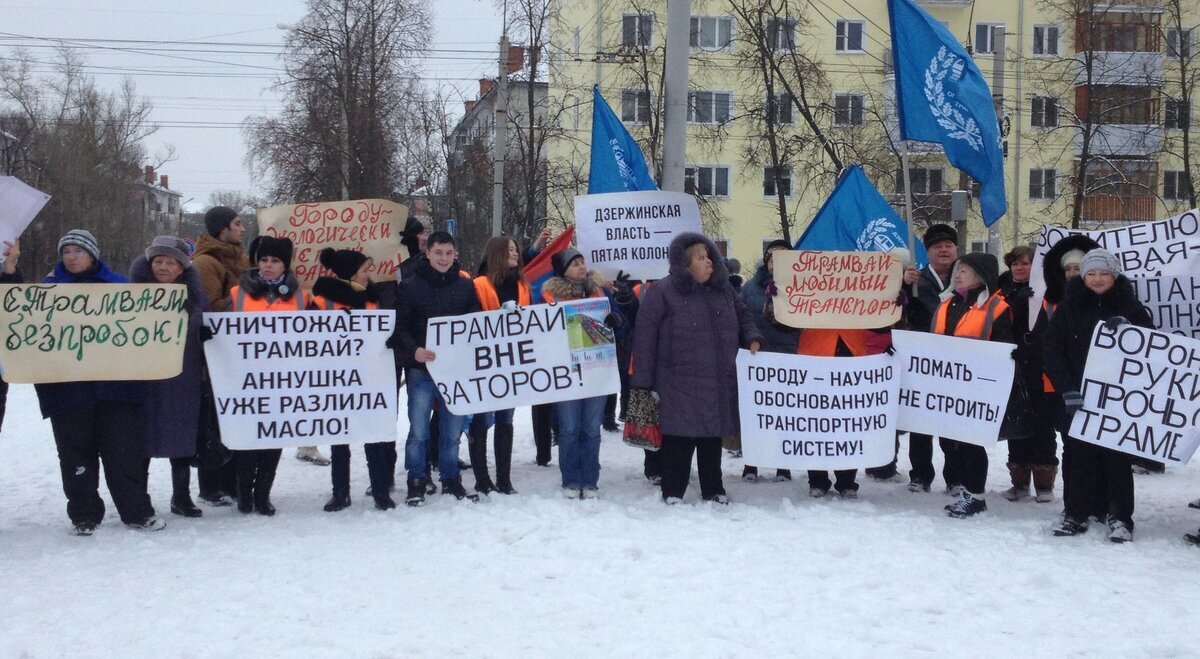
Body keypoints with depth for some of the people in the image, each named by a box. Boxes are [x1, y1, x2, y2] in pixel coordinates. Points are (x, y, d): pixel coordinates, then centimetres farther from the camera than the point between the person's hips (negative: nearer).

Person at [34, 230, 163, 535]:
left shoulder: (118, 284, 9)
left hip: (115, 382, 0)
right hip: (68, 385, 1)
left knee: (125, 451, 1)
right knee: (77, 452, 4)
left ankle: (137, 512, 7)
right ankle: (84, 515, 12)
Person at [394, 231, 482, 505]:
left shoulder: (466, 286, 10)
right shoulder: (410, 286, 0)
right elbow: (400, 327, -5)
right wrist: (414, 351, -22)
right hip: (421, 369, -3)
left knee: (453, 429, 9)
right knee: (419, 430, -3)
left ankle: (451, 480, 21)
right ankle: (416, 483, 7)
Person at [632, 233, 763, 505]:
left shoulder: (723, 289, 10)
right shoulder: (662, 292, -8)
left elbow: (742, 317, 25)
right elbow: (645, 337, -8)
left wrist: (752, 339, 3)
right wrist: (643, 383, -11)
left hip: (718, 385, 5)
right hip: (679, 386, -5)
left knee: (712, 437, 13)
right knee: (680, 439, -2)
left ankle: (713, 490, 25)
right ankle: (673, 493, 10)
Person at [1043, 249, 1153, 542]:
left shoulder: (1130, 307, 6)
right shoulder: (1069, 307, 6)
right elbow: (1052, 351, -1)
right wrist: (1069, 389, -12)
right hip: (1077, 398, 1)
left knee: (1116, 456, 0)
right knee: (1080, 455, 2)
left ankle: (1119, 517, 6)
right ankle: (1076, 513, 9)